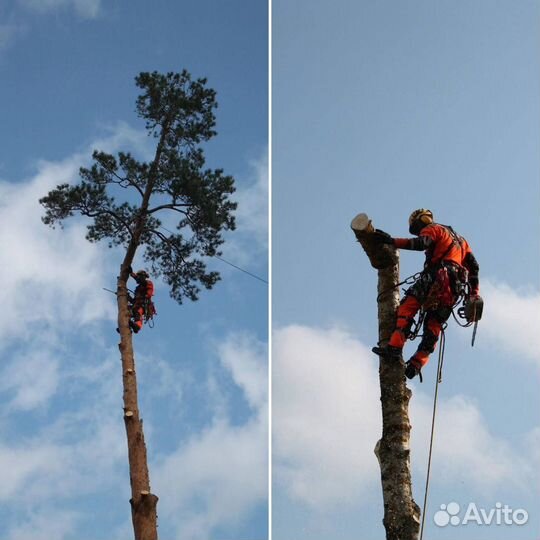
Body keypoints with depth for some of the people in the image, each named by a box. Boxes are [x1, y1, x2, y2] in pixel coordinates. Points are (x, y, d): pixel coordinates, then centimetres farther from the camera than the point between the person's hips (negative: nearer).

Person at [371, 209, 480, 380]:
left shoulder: (432, 229, 11)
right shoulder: (459, 239, 36)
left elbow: (421, 243, -14)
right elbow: (473, 266, 28)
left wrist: (391, 241, -20)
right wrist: (474, 295, 23)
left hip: (437, 276, -7)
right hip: (454, 288, 7)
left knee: (407, 307, -11)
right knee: (434, 325, 5)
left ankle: (395, 346, -28)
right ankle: (416, 364, -6)